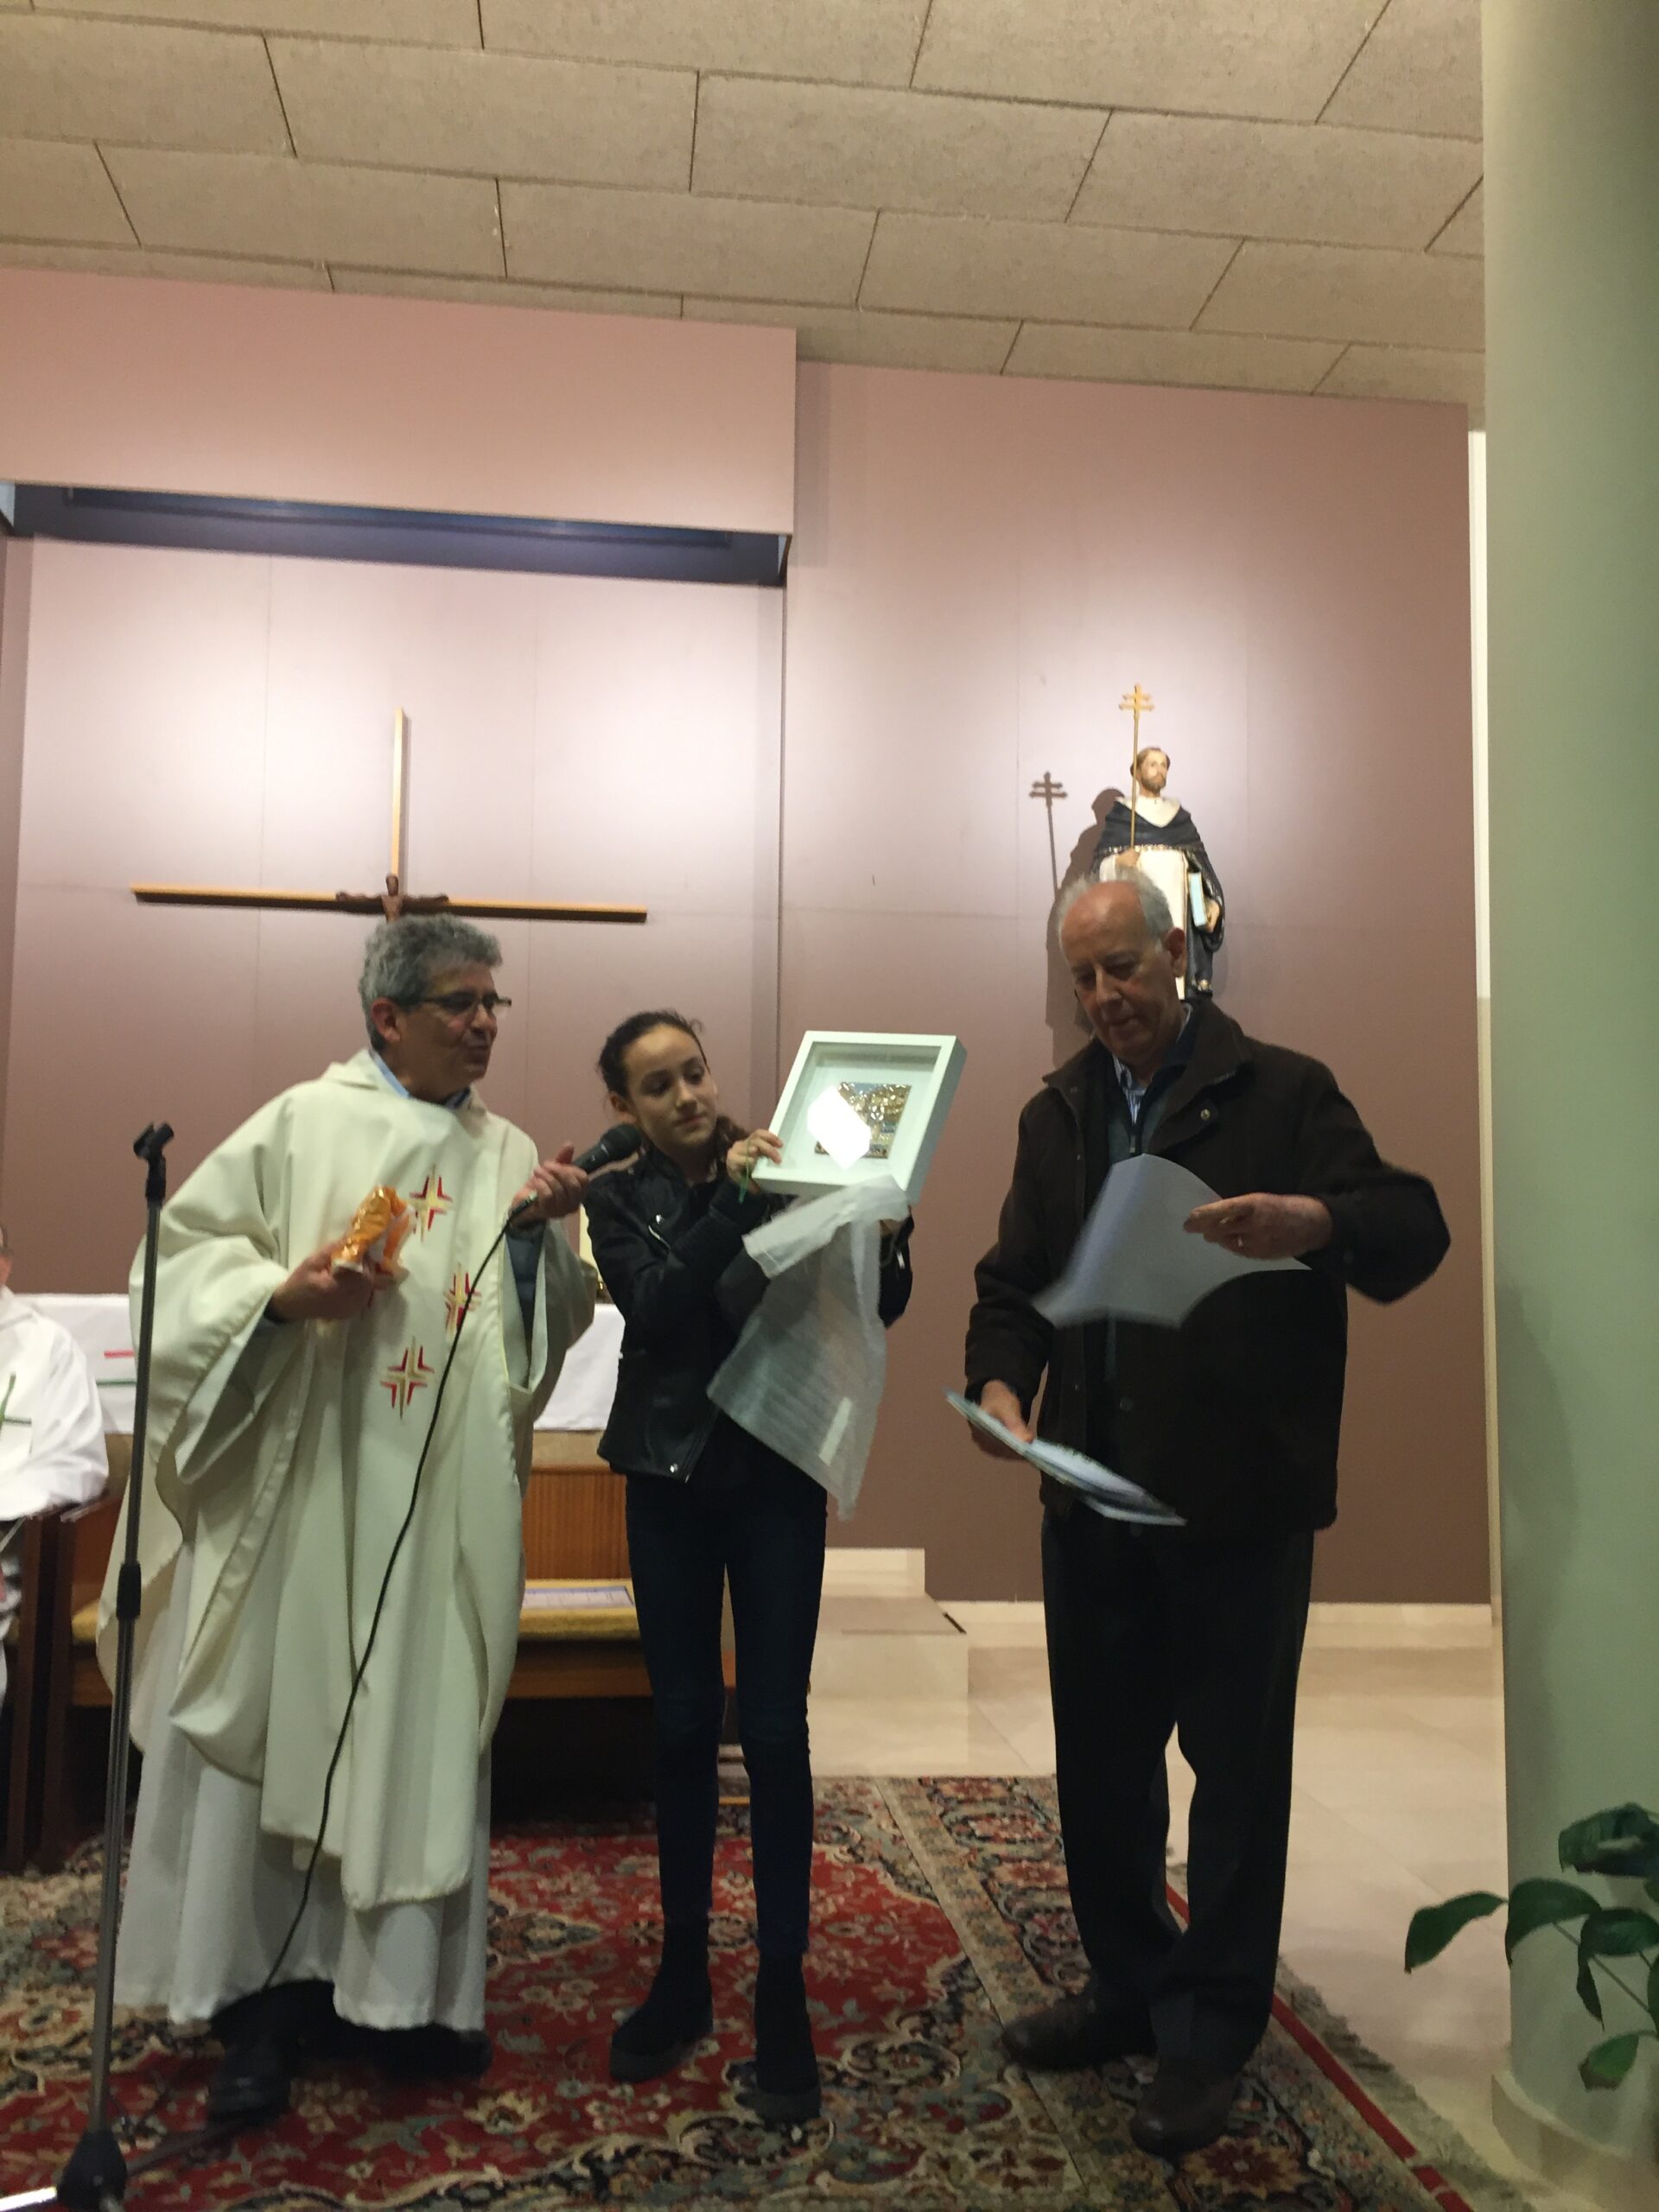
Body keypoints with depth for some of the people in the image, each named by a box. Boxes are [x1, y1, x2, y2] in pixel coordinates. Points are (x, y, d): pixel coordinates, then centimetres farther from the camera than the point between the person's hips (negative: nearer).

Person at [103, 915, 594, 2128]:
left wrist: (543, 1230, -12)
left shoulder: (510, 1153, 9)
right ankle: (267, 1992, 19)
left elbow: (554, 1322, 7)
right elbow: (183, 1253, -1)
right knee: (276, 1722, 3)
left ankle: (398, 1987, 22)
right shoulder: (302, 1125, 0)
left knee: (427, 1730, 8)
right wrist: (281, 1292, -18)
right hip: (301, 1484, -2)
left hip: (445, 1506, 3)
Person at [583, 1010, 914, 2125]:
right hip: (671, 1477, 2)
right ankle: (684, 1973, 26)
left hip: (779, 1473, -1)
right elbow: (656, 1308, -18)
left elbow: (871, 1311, -7)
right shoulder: (619, 1198, 0)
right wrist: (731, 1199, -27)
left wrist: (889, 1226, -26)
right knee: (683, 1724, 11)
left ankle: (784, 1994, 12)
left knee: (774, 1729, 0)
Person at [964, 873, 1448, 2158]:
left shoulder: (1282, 1092, -4)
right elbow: (1016, 1278, 12)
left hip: (1240, 1497, -5)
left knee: (1238, 1768, 7)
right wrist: (1003, 1379, -8)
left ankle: (1212, 2032, 24)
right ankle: (1132, 1988, 35)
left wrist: (1317, 1220, -34)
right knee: (1099, 1759, 15)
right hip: (1094, 1490, 5)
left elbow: (1415, 1230, -11)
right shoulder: (1058, 1114, 11)